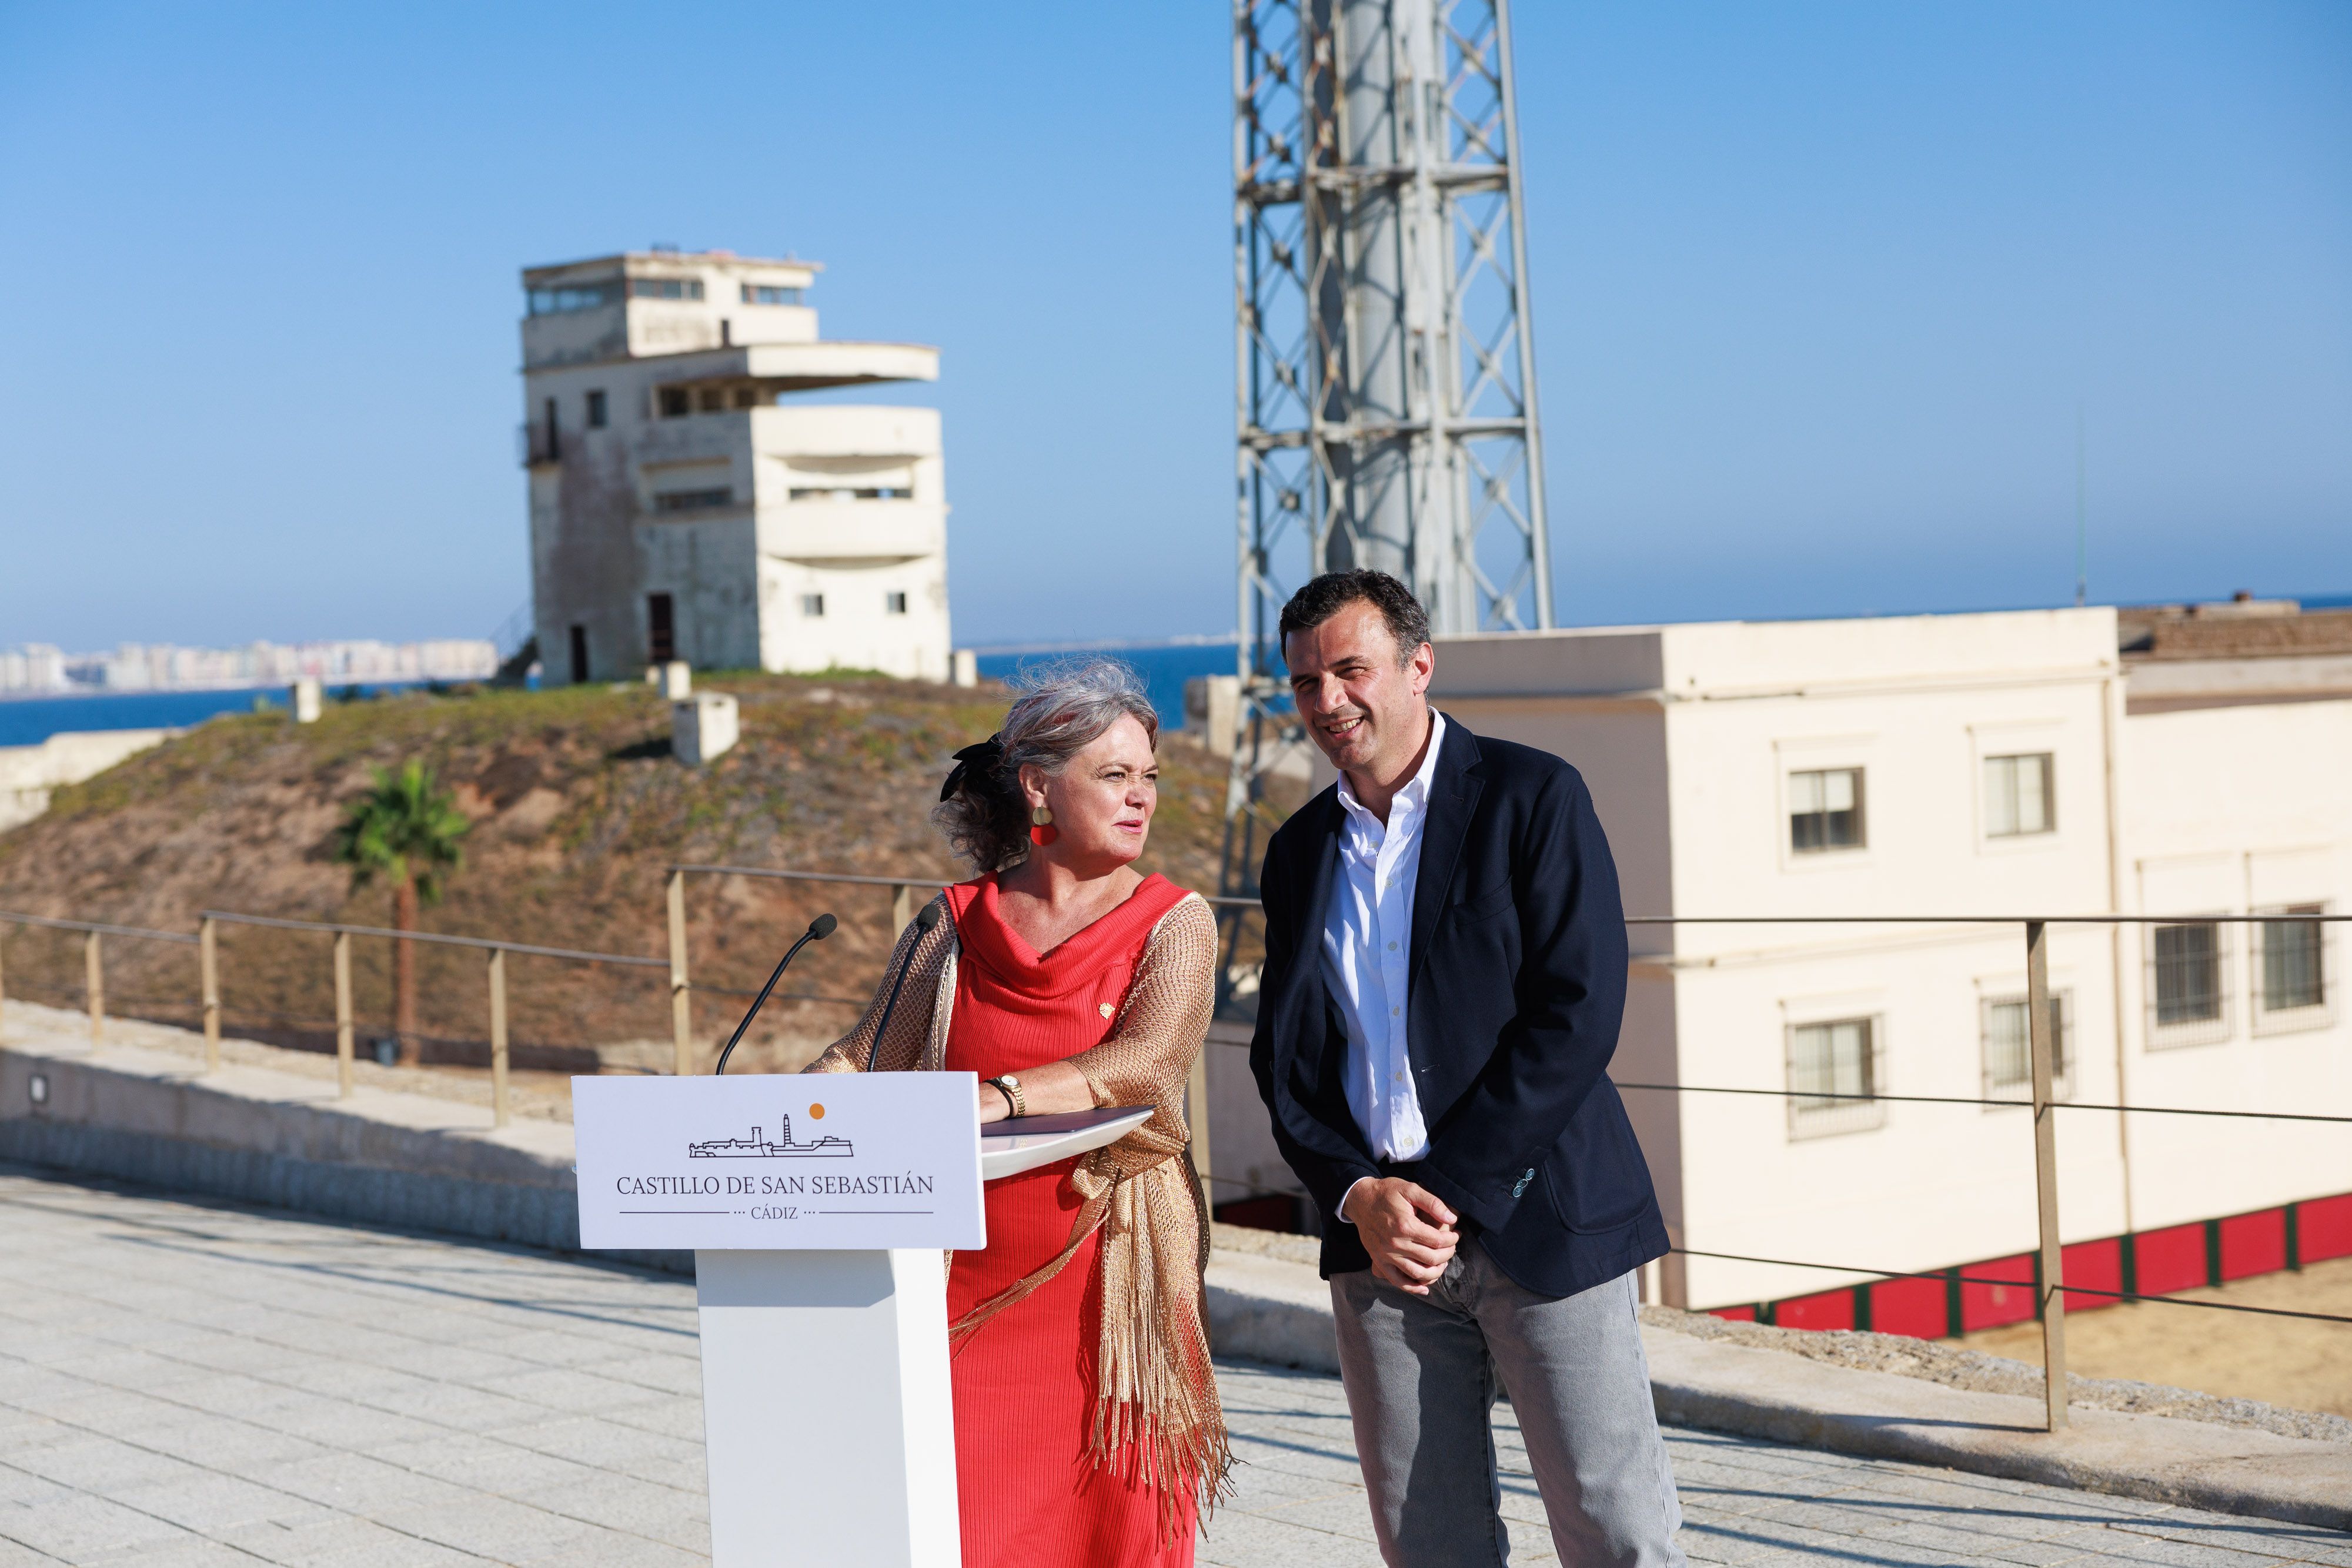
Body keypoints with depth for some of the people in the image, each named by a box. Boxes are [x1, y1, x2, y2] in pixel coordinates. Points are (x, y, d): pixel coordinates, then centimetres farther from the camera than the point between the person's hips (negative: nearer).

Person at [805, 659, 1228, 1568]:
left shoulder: (1173, 924, 1)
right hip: (966, 1284, 1)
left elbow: (1151, 1057, -16)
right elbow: (867, 1058, 12)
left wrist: (999, 1099, -29)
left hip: (1110, 1286, -1)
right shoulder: (955, 929, 8)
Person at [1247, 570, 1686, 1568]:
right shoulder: (1300, 851, 14)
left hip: (1535, 1219, -4)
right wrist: (1356, 1195, -5)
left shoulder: (1532, 798, -2)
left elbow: (1578, 1015, -10)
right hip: (1377, 1242, 5)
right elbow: (1282, 1054, 13)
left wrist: (1447, 1190, -12)